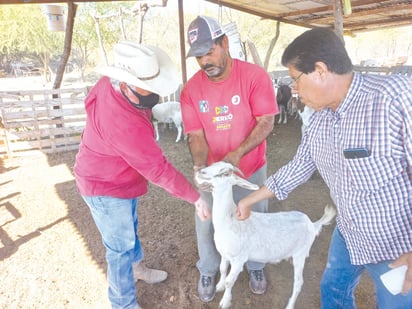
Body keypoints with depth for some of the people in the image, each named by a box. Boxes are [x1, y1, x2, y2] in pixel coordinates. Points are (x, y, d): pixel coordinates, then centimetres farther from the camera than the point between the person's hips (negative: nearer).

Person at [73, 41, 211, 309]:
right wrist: (196, 197, -26)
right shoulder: (125, 125, -41)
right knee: (121, 246, 7)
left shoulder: (112, 84, -13)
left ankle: (138, 268, 54)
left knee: (130, 228, 28)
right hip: (106, 188, -9)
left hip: (119, 178, 9)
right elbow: (159, 169, -35)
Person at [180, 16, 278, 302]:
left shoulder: (255, 76, -16)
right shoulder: (191, 89, -10)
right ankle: (207, 271, 41)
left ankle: (256, 266, 46)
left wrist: (236, 154, -32)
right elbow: (196, 135, -9)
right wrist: (200, 168, -27)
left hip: (250, 169, -1)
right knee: (207, 225, 13)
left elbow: (266, 123, -19)